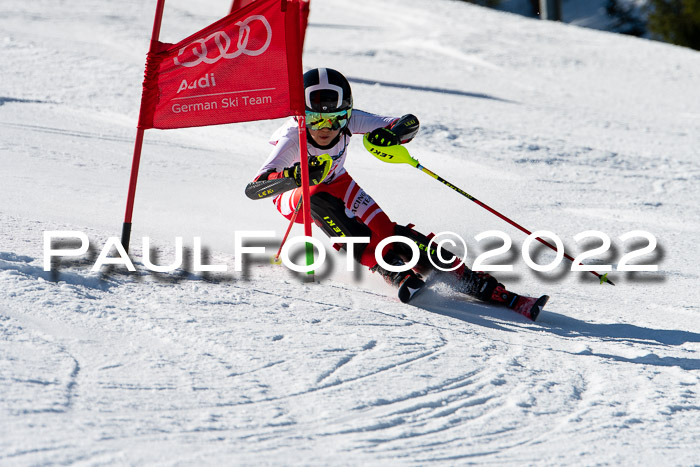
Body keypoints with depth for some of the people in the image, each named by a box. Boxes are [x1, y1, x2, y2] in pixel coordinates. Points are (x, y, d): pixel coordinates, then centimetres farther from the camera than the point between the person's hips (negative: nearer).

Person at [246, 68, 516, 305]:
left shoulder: (349, 120, -30)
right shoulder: (292, 139, -39)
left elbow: (410, 124, -28)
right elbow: (252, 189, -49)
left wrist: (392, 134, -53)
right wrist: (293, 176, -68)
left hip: (336, 184, 2)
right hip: (294, 198, -2)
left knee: (384, 231, -21)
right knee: (317, 197, -37)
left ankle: (464, 275, -17)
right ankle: (389, 269, -38)